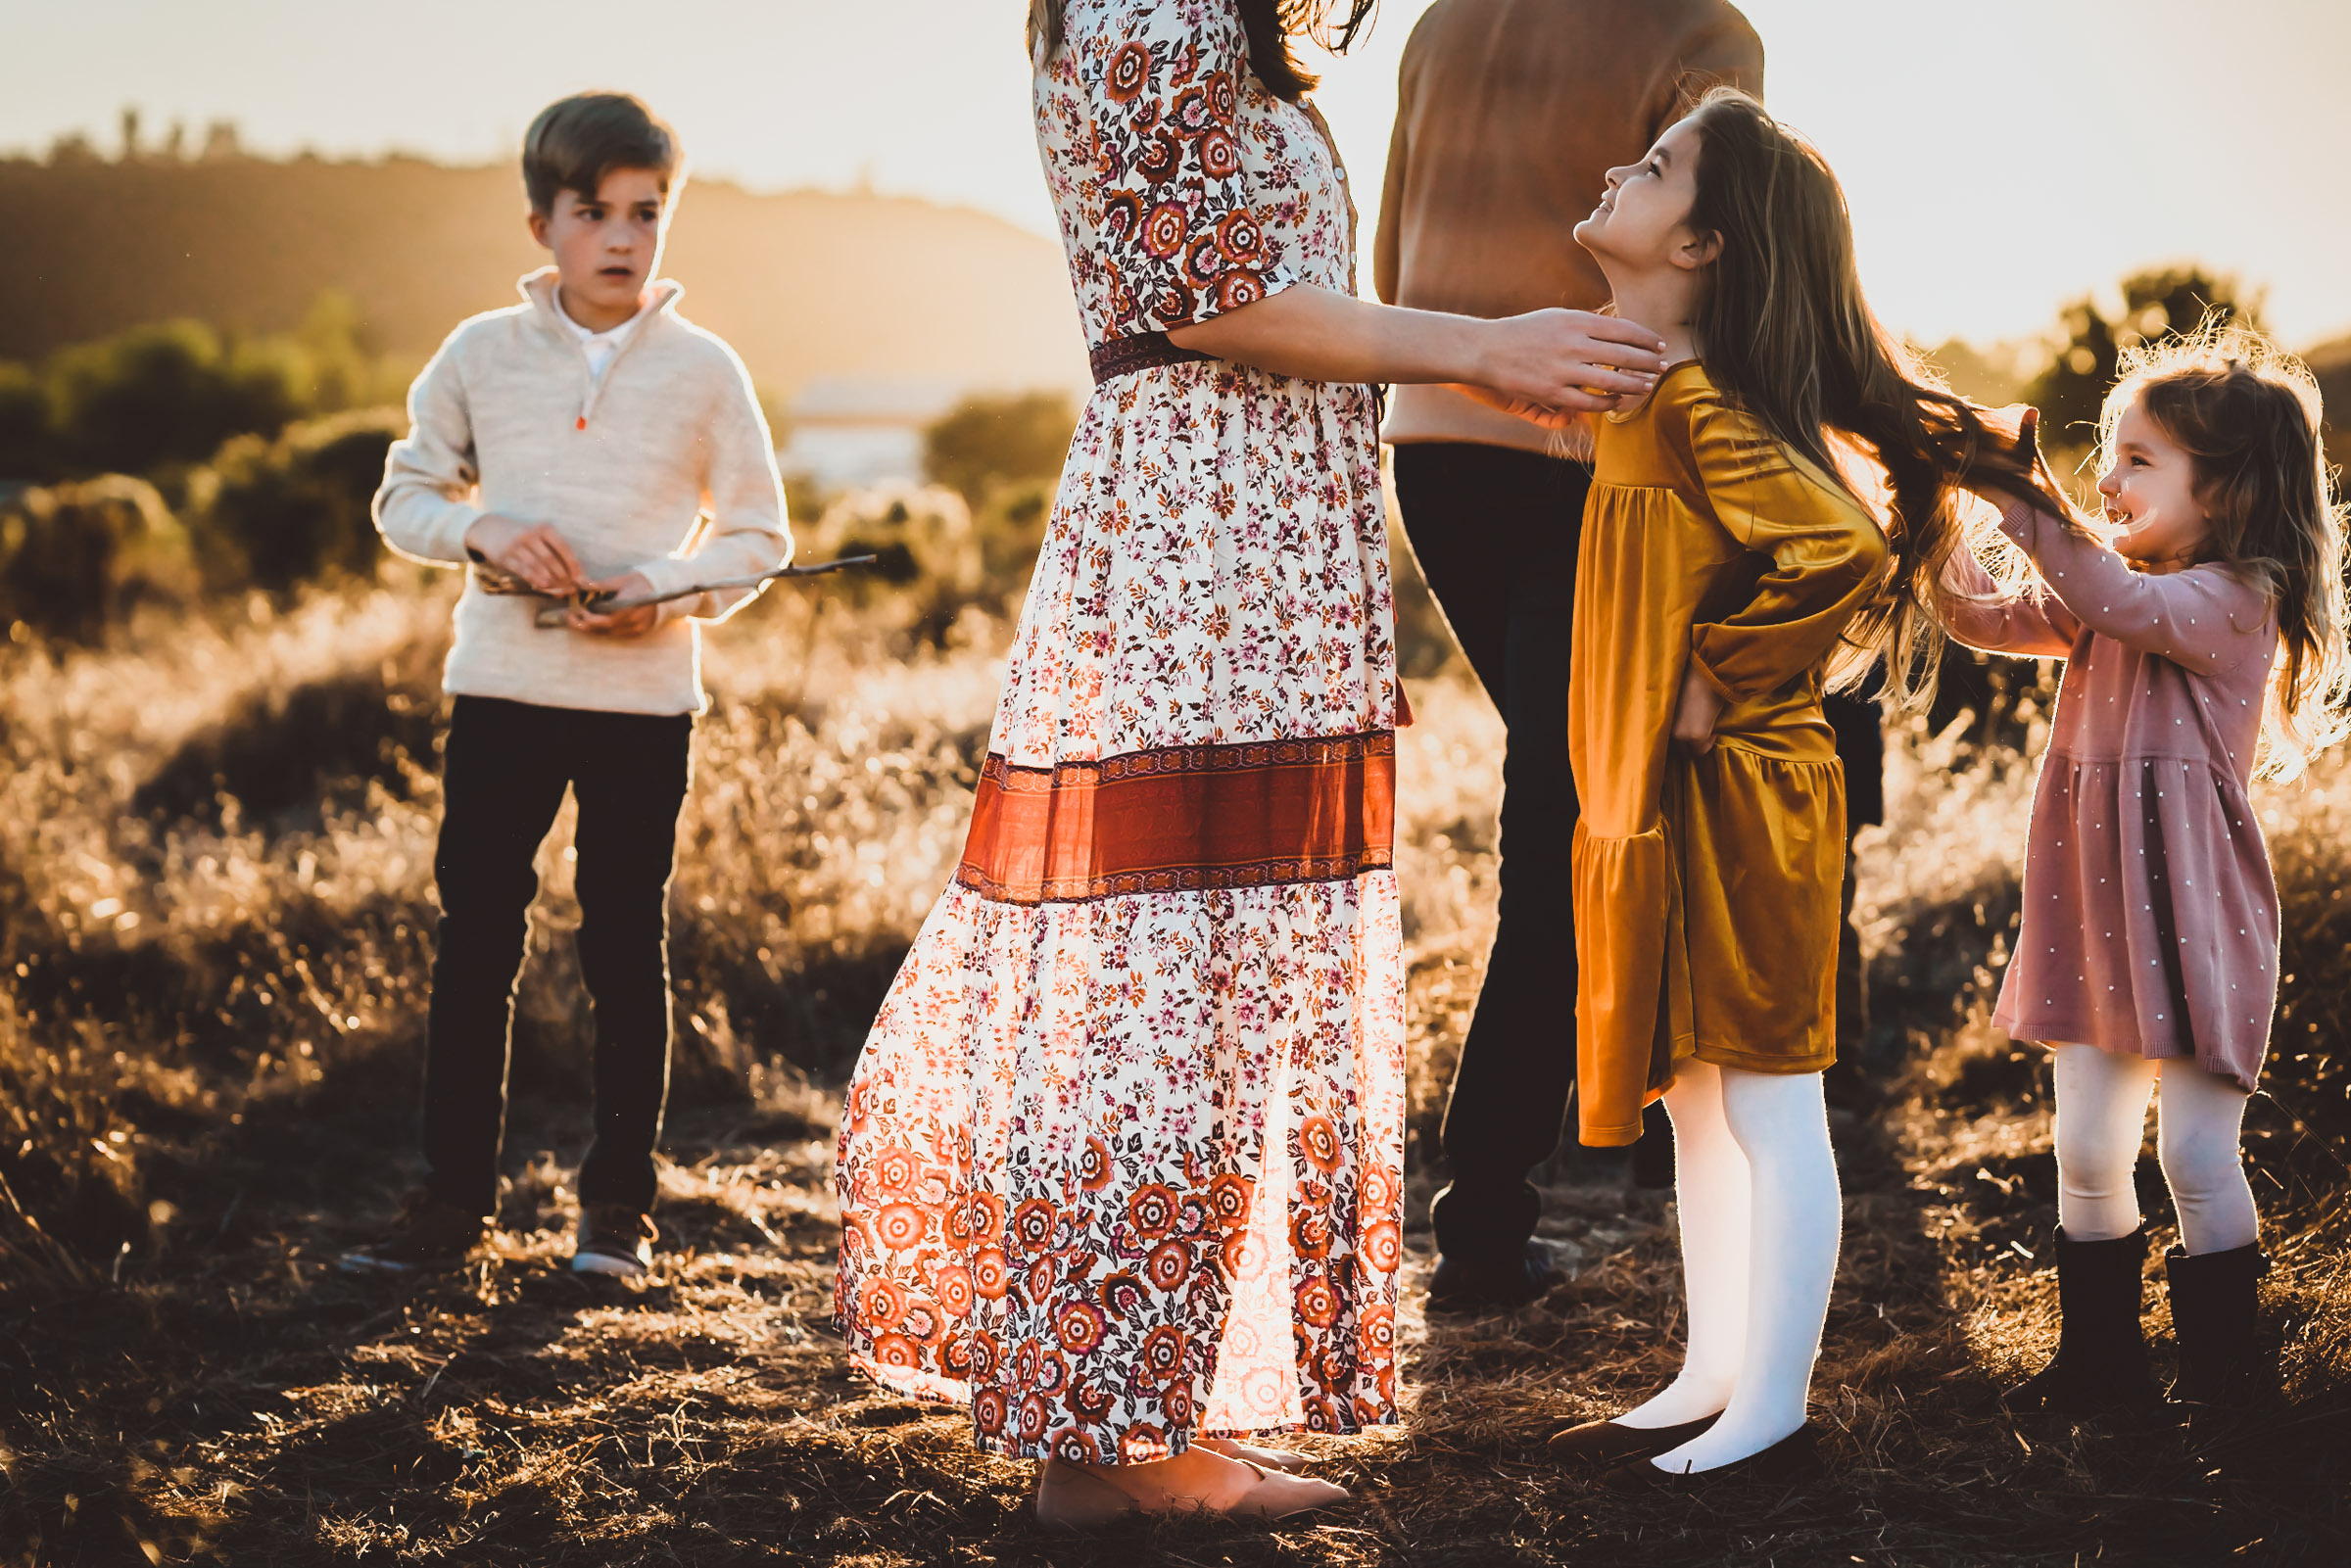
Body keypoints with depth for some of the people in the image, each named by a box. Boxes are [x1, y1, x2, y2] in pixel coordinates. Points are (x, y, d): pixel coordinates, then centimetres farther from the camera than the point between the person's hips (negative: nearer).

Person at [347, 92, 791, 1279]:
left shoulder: (704, 370, 0)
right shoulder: (482, 354, 3)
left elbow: (760, 535, 5)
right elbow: (403, 497, 10)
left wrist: (672, 589, -14)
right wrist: (481, 529, -11)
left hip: (645, 699, -1)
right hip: (500, 687, 1)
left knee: (627, 948, 6)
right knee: (474, 938, 4)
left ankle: (618, 1201, 15)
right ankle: (454, 1192, 14)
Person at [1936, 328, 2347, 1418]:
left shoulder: (2235, 598, -11)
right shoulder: (2104, 603, 12)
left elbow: (2125, 603, -28)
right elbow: (1984, 616, 11)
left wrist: (2014, 491, -30)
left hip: (2188, 908, -7)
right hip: (2096, 913, 7)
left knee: (2197, 1158, -1)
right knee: (2086, 1153, 11)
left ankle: (2227, 1366, 13)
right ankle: (2099, 1356, 22)